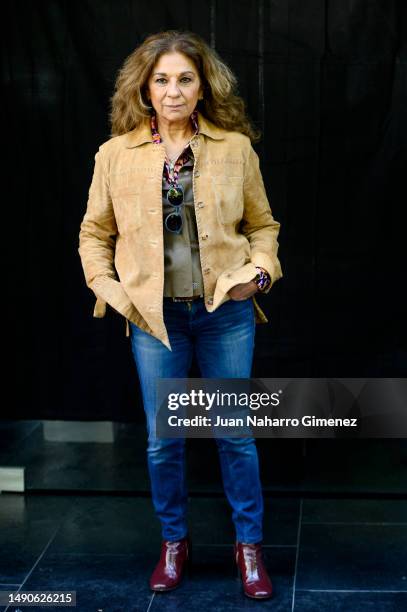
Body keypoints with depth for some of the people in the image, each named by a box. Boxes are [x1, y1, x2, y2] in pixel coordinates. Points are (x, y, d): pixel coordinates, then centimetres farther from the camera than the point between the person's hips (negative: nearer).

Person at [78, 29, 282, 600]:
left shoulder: (236, 148, -1)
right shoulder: (116, 154, 0)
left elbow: (262, 225, 10)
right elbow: (94, 233, 9)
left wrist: (261, 270, -7)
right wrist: (109, 288, -4)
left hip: (226, 312, 0)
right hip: (154, 316, 1)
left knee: (235, 434, 8)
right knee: (163, 439, 10)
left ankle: (249, 544, 26)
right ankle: (174, 542, 31)